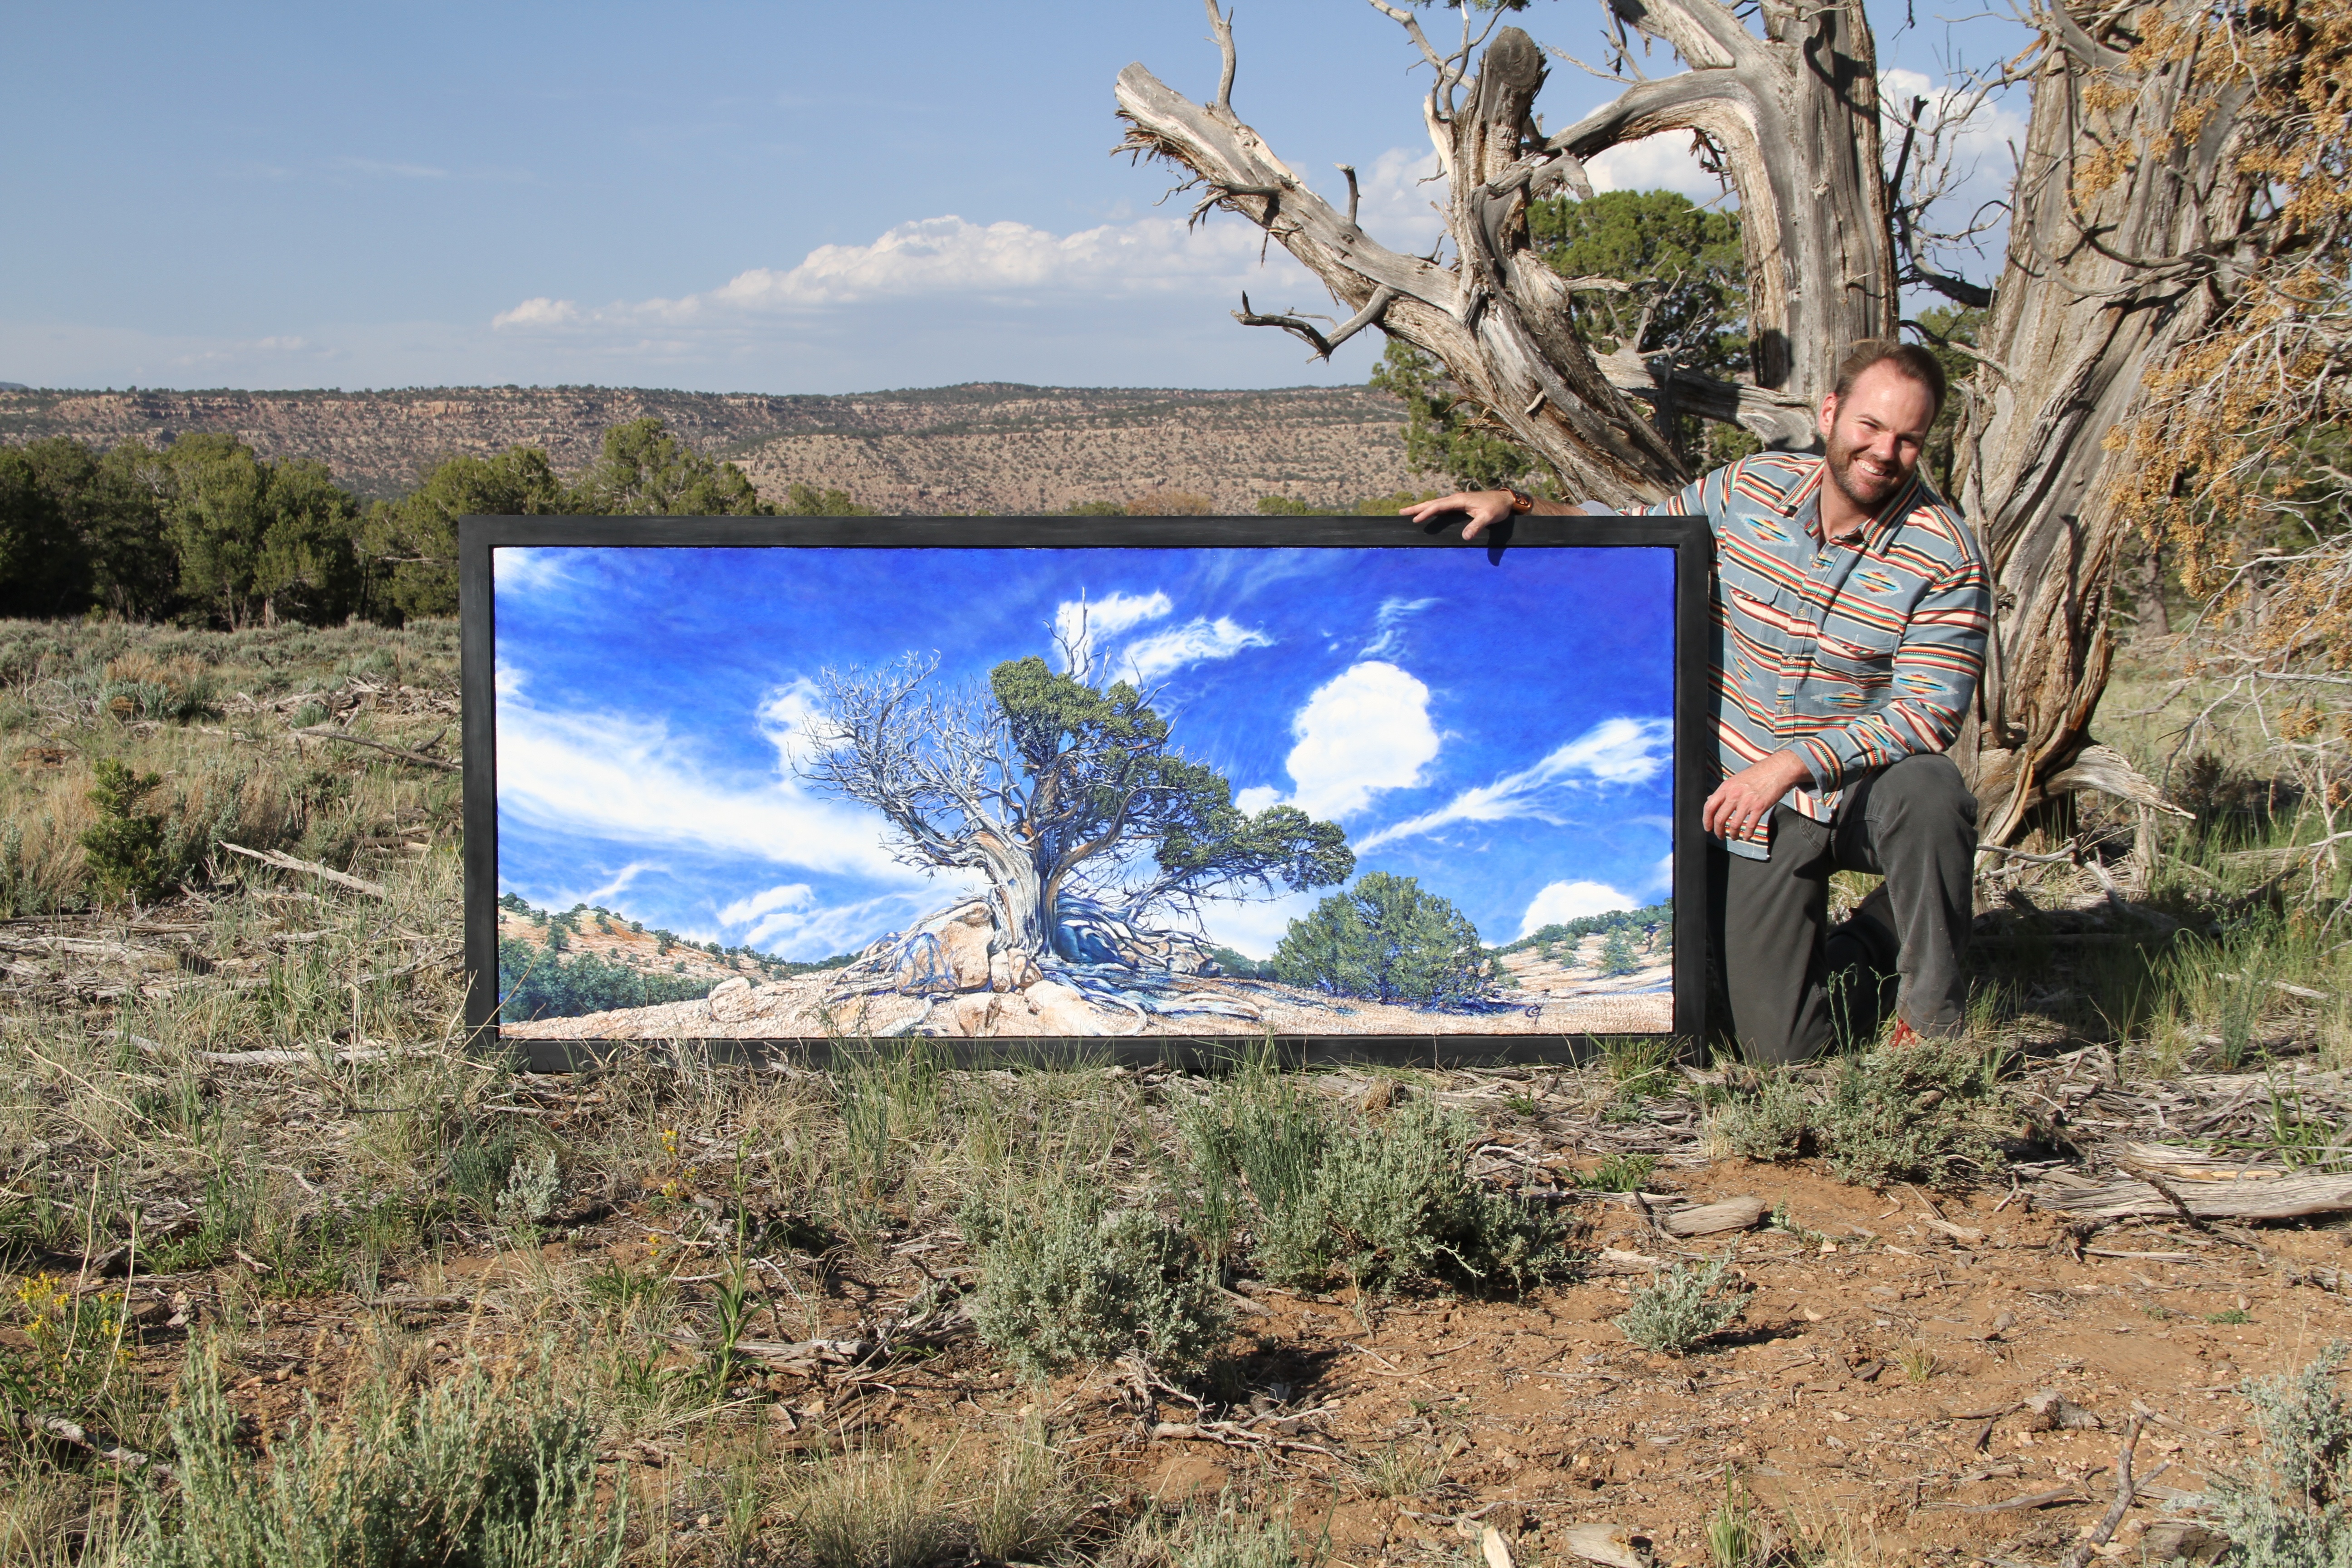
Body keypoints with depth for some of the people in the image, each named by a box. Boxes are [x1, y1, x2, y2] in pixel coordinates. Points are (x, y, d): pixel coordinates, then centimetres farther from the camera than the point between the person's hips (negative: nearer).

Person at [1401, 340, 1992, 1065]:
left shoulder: (1945, 557, -14)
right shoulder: (1749, 489, -2)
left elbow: (1926, 713, -19)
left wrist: (1788, 767, -28)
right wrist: (1513, 504, -2)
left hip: (1863, 794, -2)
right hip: (1754, 815, 2)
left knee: (1929, 789, -39)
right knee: (1781, 1046, -5)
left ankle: (1932, 1018, -14)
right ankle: (1867, 943, 29)